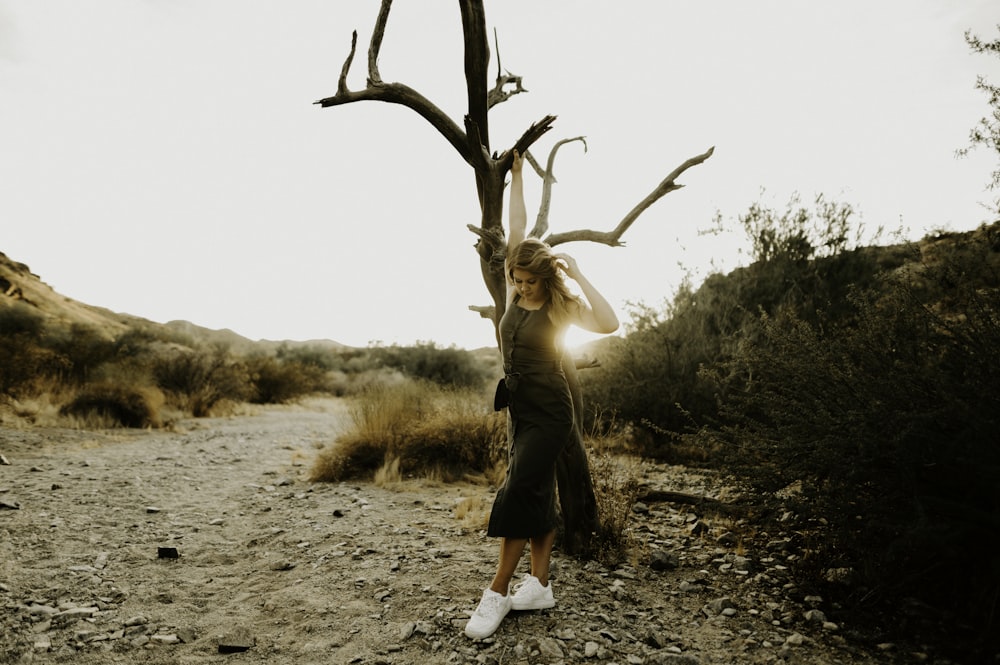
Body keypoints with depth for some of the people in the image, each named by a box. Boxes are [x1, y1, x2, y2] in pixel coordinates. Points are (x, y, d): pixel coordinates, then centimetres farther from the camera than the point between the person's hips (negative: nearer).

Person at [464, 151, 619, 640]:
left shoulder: (561, 306, -14)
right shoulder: (516, 293, 2)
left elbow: (608, 324, -32)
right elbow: (517, 228, 5)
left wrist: (576, 273, -26)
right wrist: (517, 174, 7)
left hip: (549, 412, -7)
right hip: (520, 409, 7)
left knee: (516, 493, -10)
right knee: (538, 495, 11)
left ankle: (498, 592, 2)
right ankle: (540, 585, 20)